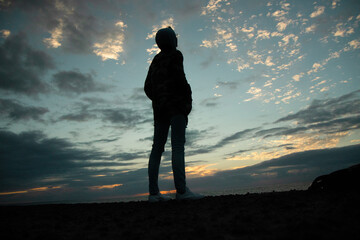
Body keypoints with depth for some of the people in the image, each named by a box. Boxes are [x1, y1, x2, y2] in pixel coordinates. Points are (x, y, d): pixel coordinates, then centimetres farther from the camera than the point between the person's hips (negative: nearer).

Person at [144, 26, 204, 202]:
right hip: (176, 104, -7)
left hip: (159, 107, 7)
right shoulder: (175, 55, 4)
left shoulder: (155, 61, 25)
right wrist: (188, 99, -4)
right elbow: (179, 77, -12)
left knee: (157, 148, 0)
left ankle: (153, 192, -2)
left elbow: (147, 87, 20)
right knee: (178, 146, -16)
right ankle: (181, 190, -22)